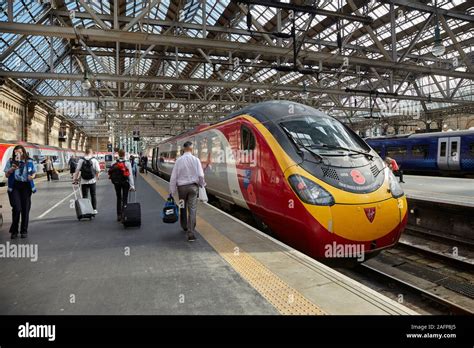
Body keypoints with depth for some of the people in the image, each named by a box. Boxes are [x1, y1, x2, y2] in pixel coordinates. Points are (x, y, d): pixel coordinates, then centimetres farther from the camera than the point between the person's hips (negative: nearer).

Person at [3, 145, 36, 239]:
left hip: (26, 186, 1)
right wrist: (12, 169, -13)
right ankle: (14, 231, 6)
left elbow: (34, 173, 12)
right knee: (17, 208, -11)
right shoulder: (10, 162, 5)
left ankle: (24, 231, 15)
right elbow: (6, 175, 7)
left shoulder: (30, 162, 7)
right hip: (14, 187, -1)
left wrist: (32, 176, -10)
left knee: (25, 209, 4)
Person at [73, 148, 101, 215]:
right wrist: (97, 177, 12)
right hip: (92, 180, 0)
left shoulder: (81, 160, -1)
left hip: (84, 181, 0)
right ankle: (94, 209, 13)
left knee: (85, 196, 6)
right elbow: (98, 170, -6)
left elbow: (77, 170, -5)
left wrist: (75, 178, 4)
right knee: (93, 195, 12)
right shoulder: (94, 160, -3)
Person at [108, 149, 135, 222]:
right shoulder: (127, 163, -8)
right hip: (125, 182, -2)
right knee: (125, 199, 4)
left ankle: (119, 215, 16)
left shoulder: (114, 164, -1)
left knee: (118, 199, 13)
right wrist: (132, 185, -10)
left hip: (116, 183, 3)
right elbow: (130, 175, -11)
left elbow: (111, 173, -6)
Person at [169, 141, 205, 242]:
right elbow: (200, 175, -9)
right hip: (193, 186, -2)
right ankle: (190, 233, -9)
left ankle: (185, 227, 37)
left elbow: (173, 176, -3)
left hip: (181, 186, 2)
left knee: (183, 207, 19)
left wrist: (171, 191, 2)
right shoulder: (196, 160, -5)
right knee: (192, 209, -3)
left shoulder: (179, 160, -2)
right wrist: (202, 184, 11)